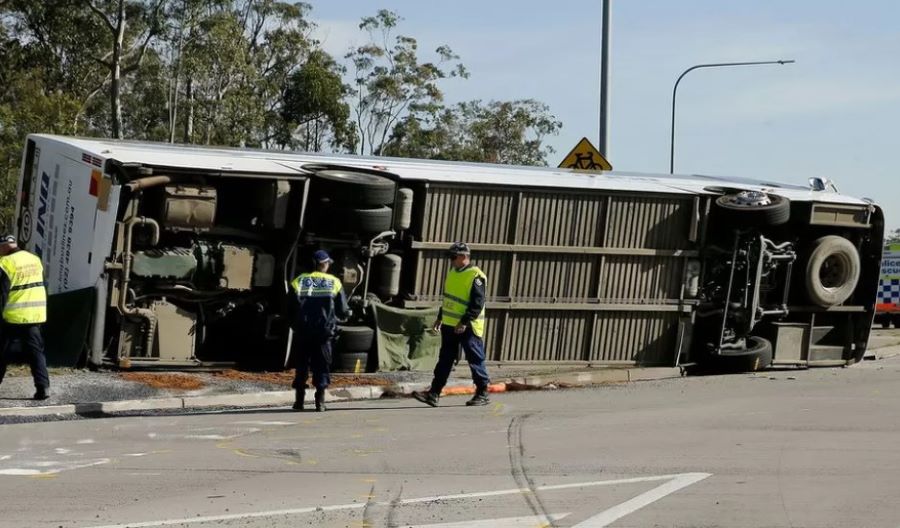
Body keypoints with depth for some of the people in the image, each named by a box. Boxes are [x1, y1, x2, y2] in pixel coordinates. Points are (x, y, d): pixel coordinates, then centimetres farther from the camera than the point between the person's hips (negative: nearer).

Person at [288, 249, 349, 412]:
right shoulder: (334, 283, 1)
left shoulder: (298, 282, 1)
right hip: (324, 331, -1)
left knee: (301, 366, 10)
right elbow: (342, 310, 3)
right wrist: (347, 315, 25)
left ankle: (299, 401, 9)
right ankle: (320, 401, -2)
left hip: (302, 332, 1)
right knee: (321, 366, 6)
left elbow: (290, 309, 0)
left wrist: (295, 324, 15)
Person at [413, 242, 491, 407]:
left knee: (475, 361, 1)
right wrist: (440, 318, 21)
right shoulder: (452, 272, 13)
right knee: (445, 360, 8)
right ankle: (434, 394, 9)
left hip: (468, 328, -8)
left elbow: (477, 304, -20)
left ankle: (482, 394, 11)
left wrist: (465, 322, -24)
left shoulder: (476, 276, -15)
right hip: (449, 325, 8)